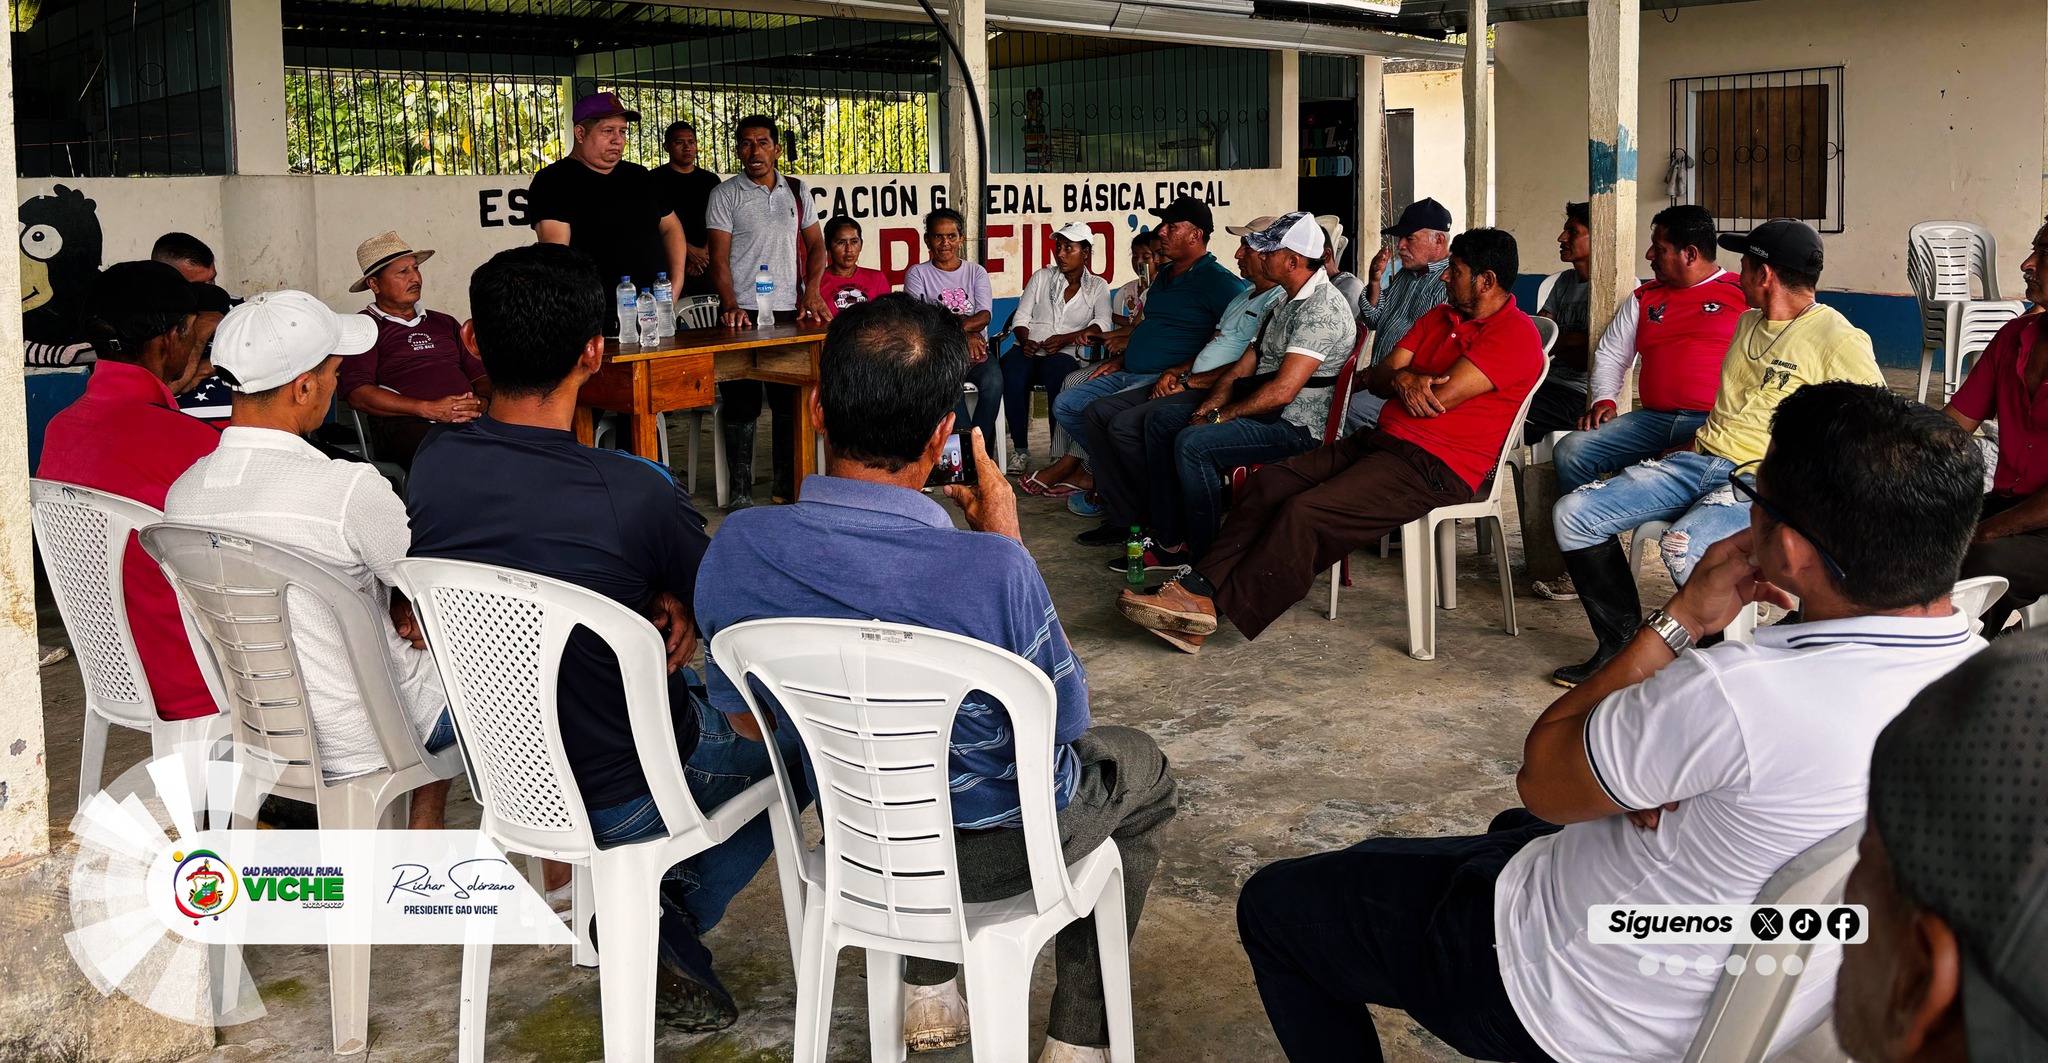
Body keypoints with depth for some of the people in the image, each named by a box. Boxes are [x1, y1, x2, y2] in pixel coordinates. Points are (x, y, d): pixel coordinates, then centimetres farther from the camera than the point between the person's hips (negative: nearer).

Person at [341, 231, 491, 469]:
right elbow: (357, 394, -3)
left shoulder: (445, 324, 29)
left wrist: (481, 402, -3)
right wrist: (429, 410, -11)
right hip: (405, 425, -5)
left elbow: (481, 375, 24)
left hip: (471, 421, 5)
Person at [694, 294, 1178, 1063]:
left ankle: (929, 991, 42)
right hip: (1000, 850, -4)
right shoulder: (992, 569, -36)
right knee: (1140, 772, 28)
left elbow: (746, 717, -4)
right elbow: (1063, 725, -16)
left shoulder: (736, 550, -22)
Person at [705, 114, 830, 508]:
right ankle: (739, 490, 4)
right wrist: (731, 305, -19)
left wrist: (812, 291, -2)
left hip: (790, 312, 3)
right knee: (741, 404, -3)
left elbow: (816, 244, 15)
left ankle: (786, 483, 17)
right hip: (743, 313, -3)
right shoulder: (726, 194, 1)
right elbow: (719, 257, -5)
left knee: (791, 400, 6)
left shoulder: (796, 191, 12)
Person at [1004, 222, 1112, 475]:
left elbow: (1103, 324, -3)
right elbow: (1022, 317, 11)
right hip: (1029, 350, 2)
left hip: (1066, 354, -2)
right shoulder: (1042, 277, 19)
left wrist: (1066, 338, -18)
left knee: (1056, 372, -40)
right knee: (1012, 376, -35)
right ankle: (1020, 449, -24)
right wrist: (1024, 341, -11)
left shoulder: (1097, 286, 14)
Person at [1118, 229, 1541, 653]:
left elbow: (1440, 400, -17)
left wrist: (1401, 378, 4)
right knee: (1269, 482, -8)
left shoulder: (1515, 333, -8)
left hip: (1435, 467, -9)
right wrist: (1401, 378, -12)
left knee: (1304, 513, -24)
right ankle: (1199, 585, -16)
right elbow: (1376, 378, 13)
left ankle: (1210, 608, -19)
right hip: (1381, 442, 9)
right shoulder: (1440, 317, 21)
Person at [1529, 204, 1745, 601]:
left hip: (1715, 423, -6)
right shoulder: (1644, 299, 24)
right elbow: (1610, 354, 27)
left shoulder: (1743, 294, 7)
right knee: (1570, 451, -15)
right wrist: (1604, 398, 6)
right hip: (1653, 419, 6)